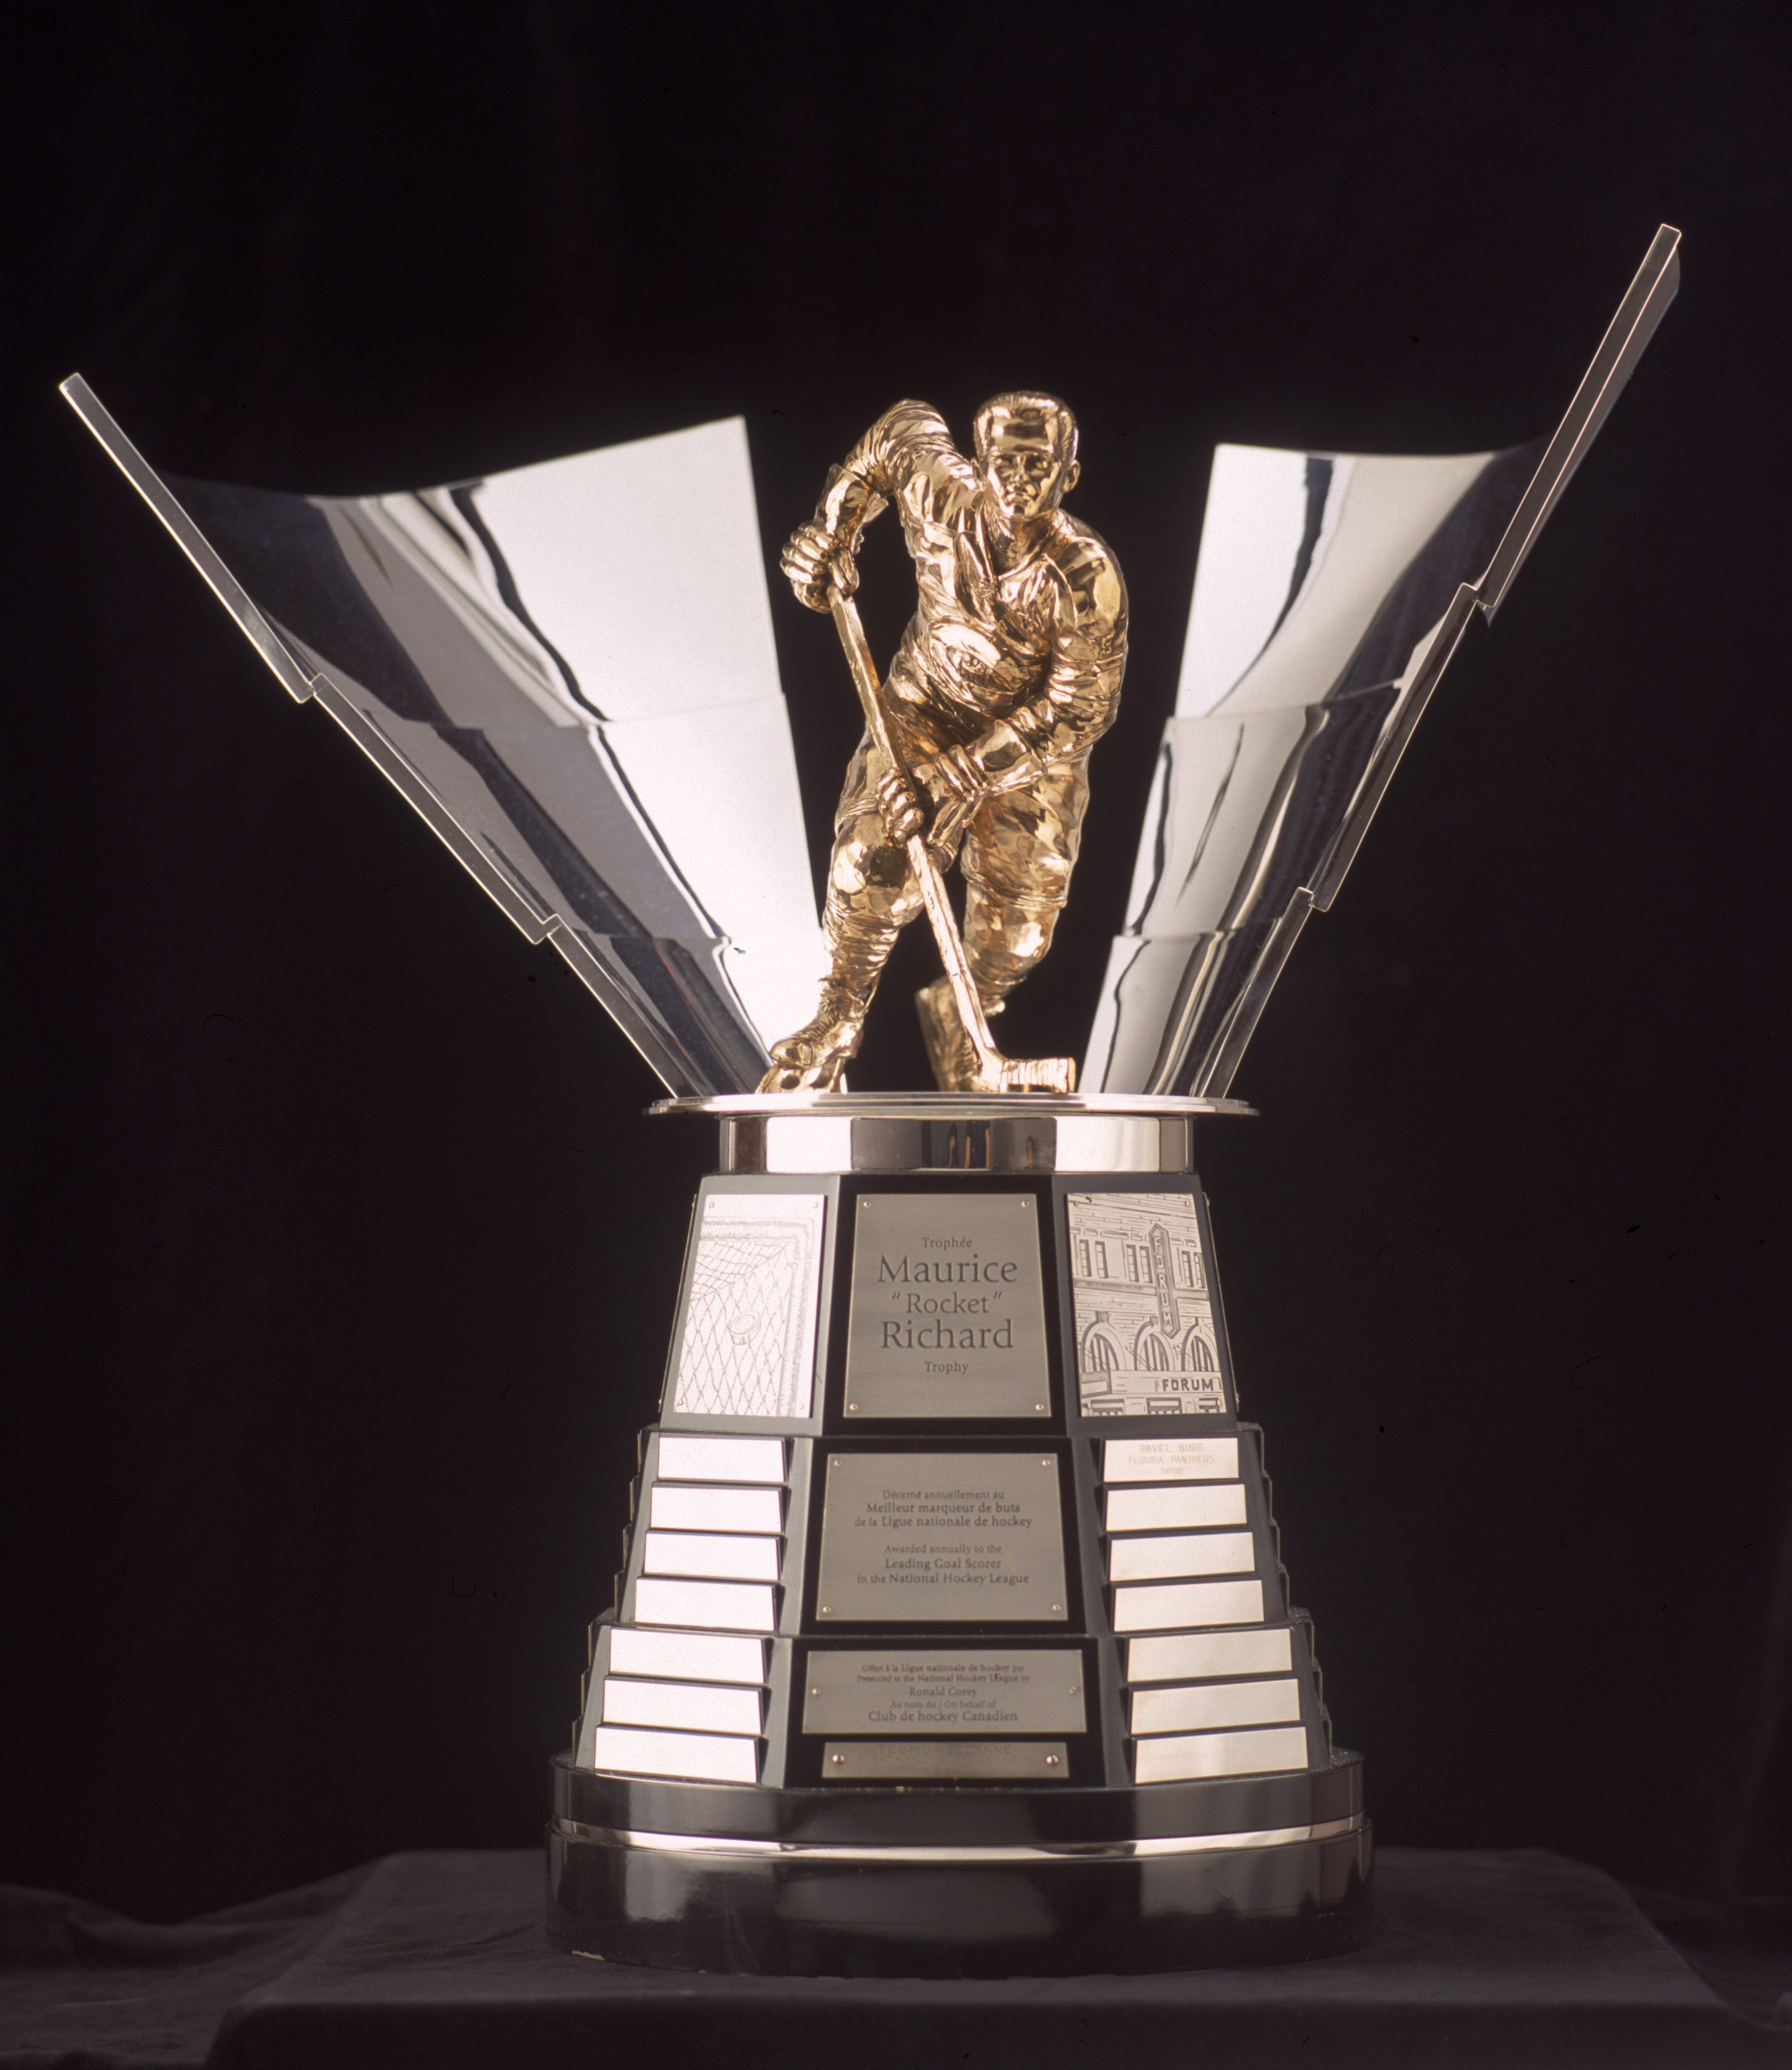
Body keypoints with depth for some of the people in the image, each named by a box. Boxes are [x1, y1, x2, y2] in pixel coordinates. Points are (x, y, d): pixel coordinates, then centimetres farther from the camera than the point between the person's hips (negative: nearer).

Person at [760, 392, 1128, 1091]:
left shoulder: (1087, 577, -27)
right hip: (925, 709, 1)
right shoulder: (943, 498, -20)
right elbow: (902, 427, 3)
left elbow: (1080, 706, -23)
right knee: (874, 870, -17)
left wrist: (969, 770, -28)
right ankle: (839, 1019, 7)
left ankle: (956, 1017, 32)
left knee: (1019, 924, -1)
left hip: (1035, 737, -1)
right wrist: (829, 536, 1)